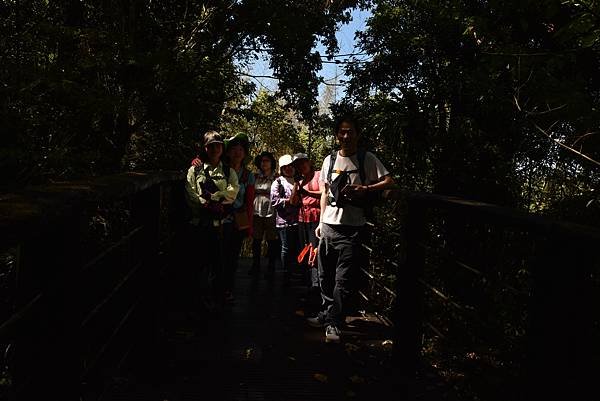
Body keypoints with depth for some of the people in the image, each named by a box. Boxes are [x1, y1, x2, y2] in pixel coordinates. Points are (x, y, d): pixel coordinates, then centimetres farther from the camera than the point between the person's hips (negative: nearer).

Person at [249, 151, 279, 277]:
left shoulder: (276, 178, 0)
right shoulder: (256, 177, 12)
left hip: (271, 213, -4)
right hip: (257, 212, 4)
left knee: (271, 241, 3)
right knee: (256, 240, 9)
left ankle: (271, 267, 15)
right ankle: (256, 266, 23)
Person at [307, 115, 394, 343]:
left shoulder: (367, 159, -2)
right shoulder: (330, 160, 11)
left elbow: (389, 181, -7)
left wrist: (364, 189, -21)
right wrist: (321, 221, 15)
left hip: (351, 228, -5)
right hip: (328, 226, 5)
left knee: (343, 279, -6)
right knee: (325, 275, 14)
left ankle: (333, 323, 1)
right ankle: (328, 314, 30)